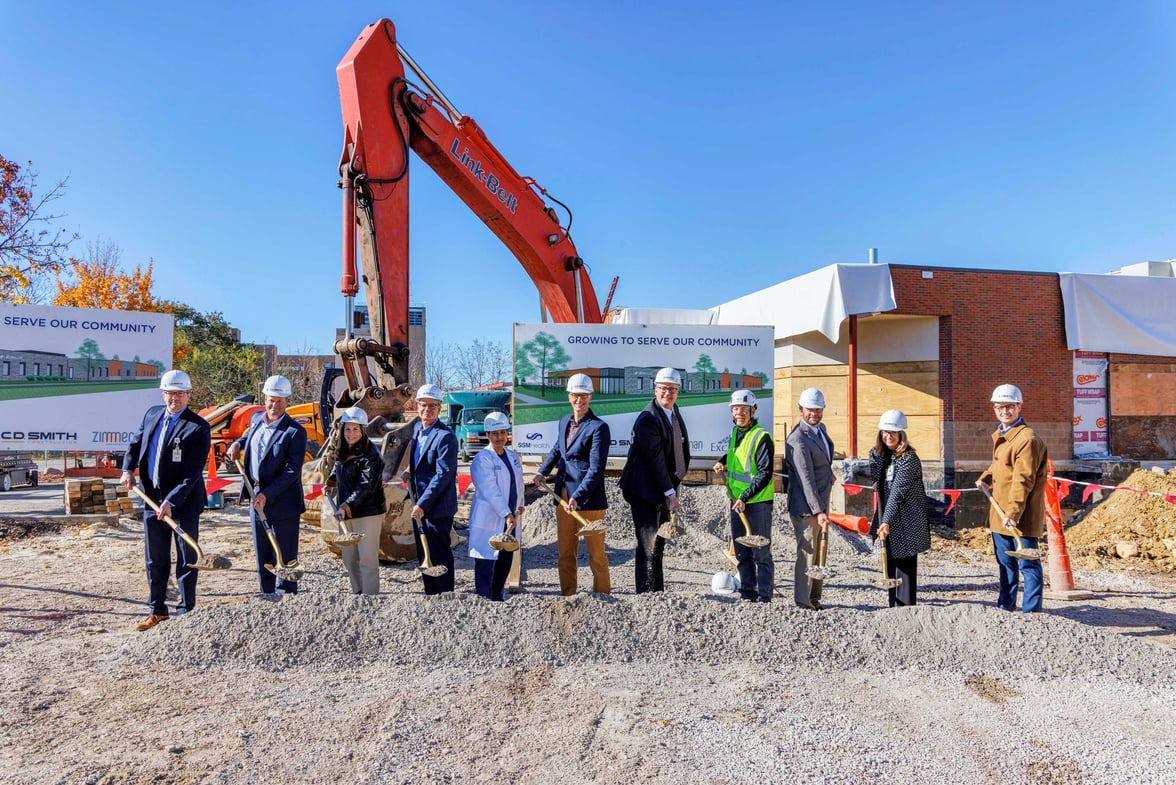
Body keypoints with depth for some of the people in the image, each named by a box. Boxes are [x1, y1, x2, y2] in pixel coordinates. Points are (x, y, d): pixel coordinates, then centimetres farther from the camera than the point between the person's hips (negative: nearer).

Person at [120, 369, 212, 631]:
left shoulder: (198, 427, -14)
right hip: (152, 500, 6)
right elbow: (135, 444, 20)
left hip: (184, 503, -6)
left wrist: (171, 502, -24)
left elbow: (192, 472, -18)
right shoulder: (152, 414, 7)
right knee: (155, 559, 14)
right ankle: (157, 611, 27)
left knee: (187, 559, 5)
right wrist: (127, 469, 2)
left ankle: (186, 611, 16)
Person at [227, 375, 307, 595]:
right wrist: (238, 444, 12)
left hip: (283, 503, -7)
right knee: (262, 558, 16)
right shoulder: (256, 419, 7)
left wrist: (268, 495, -22)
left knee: (284, 558, 1)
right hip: (257, 499, 7)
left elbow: (293, 470, -18)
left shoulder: (295, 431, -15)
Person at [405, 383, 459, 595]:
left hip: (437, 508, -9)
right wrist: (410, 469, 6)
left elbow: (443, 475, -22)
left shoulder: (445, 436, -18)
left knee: (439, 557, 1)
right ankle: (429, 595, 31)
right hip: (419, 505, 9)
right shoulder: (416, 428, 9)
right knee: (423, 555, 18)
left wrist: (423, 505, -22)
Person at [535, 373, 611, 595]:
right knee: (565, 554, 14)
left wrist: (578, 497, -25)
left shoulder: (599, 427, -12)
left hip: (588, 499, -6)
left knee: (596, 555, 4)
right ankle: (567, 596, 26)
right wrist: (543, 471, 20)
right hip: (563, 496, 7)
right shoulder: (564, 421, 10)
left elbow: (596, 469, -18)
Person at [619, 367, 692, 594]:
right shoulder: (647, 418, -18)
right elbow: (655, 459, -21)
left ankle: (658, 591, 29)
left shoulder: (674, 411, 10)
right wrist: (670, 494, -21)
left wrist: (673, 487, 8)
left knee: (659, 543, 18)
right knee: (648, 545, -5)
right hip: (645, 490, -9)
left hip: (664, 488, 9)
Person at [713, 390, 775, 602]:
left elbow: (765, 473, -18)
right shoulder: (735, 432, 10)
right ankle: (747, 592, 25)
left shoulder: (761, 436, -14)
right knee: (741, 551, 14)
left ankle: (764, 597, 8)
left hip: (757, 502, -8)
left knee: (761, 552, -1)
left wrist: (745, 497, -24)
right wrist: (722, 462, 11)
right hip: (737, 501, 8)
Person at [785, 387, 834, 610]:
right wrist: (818, 511, -28)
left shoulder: (821, 429, 9)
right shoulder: (798, 440, -21)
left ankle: (814, 598, 26)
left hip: (821, 502, 9)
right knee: (807, 551, -5)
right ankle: (801, 599, 3)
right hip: (806, 507, -9)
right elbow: (806, 479, -26)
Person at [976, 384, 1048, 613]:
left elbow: (1023, 480, -23)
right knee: (1005, 562, 19)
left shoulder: (1027, 438, -17)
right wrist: (985, 477, 15)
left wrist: (1013, 512, -28)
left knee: (1027, 563, -1)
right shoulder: (999, 435, 12)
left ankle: (1031, 610, 8)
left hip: (1021, 516, -9)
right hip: (1000, 512, 9)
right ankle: (1006, 605, 31)